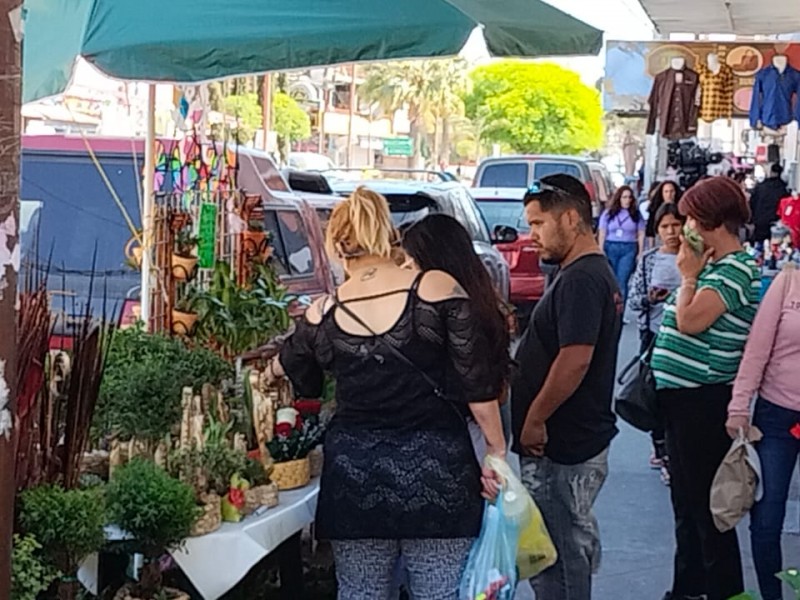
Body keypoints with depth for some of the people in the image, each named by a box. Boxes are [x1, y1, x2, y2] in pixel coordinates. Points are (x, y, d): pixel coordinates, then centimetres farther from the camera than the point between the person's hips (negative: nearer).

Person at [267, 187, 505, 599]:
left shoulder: (324, 315, 1)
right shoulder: (438, 288, -7)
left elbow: (288, 368, 23)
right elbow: (477, 383, -7)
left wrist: (269, 371, 46)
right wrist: (497, 451, 3)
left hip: (354, 470, 2)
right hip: (435, 468, -2)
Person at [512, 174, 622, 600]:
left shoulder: (580, 280, -18)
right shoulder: (593, 273, 15)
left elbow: (575, 359, -26)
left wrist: (535, 419, -18)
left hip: (562, 450, -10)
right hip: (579, 441, 10)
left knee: (556, 556, -4)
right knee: (573, 546, 16)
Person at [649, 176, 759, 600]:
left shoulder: (736, 269, -17)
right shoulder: (713, 266, 13)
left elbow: (691, 321, -25)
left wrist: (689, 275, -15)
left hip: (703, 401, -10)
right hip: (683, 395, 10)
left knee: (706, 502, -2)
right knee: (686, 501, 18)